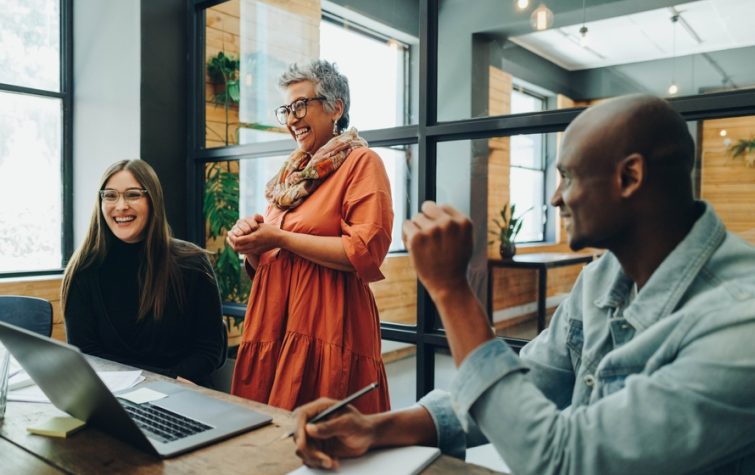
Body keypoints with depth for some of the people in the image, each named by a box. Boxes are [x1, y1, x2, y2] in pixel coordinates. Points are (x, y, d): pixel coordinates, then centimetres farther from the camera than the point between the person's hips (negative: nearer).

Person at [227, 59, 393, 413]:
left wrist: (280, 238, -12)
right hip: (274, 323, 7)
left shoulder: (360, 162, -3)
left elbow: (365, 252, -16)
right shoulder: (292, 172, 18)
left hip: (328, 327, -6)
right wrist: (251, 245, 0)